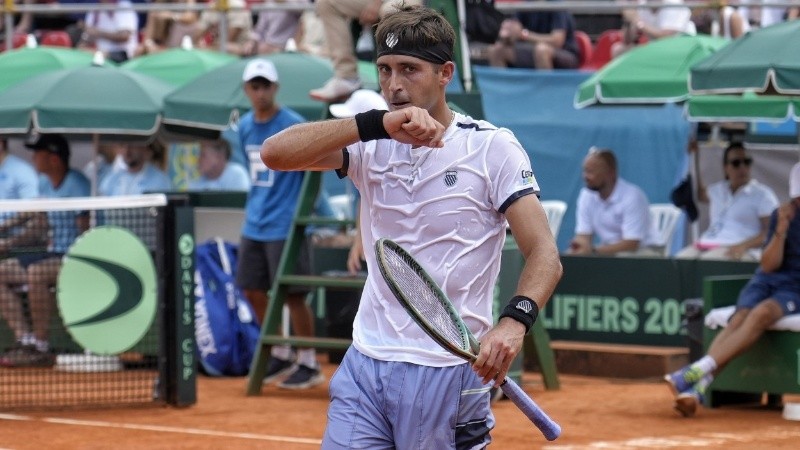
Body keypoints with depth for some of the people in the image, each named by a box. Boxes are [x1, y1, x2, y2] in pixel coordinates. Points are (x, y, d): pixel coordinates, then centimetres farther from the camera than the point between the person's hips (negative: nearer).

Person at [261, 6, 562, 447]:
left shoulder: (492, 146, -4)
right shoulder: (372, 145, 6)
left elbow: (544, 254, -11)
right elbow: (275, 153, -10)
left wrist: (514, 320, -32)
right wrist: (377, 123, -22)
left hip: (448, 373, -3)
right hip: (364, 365, 4)